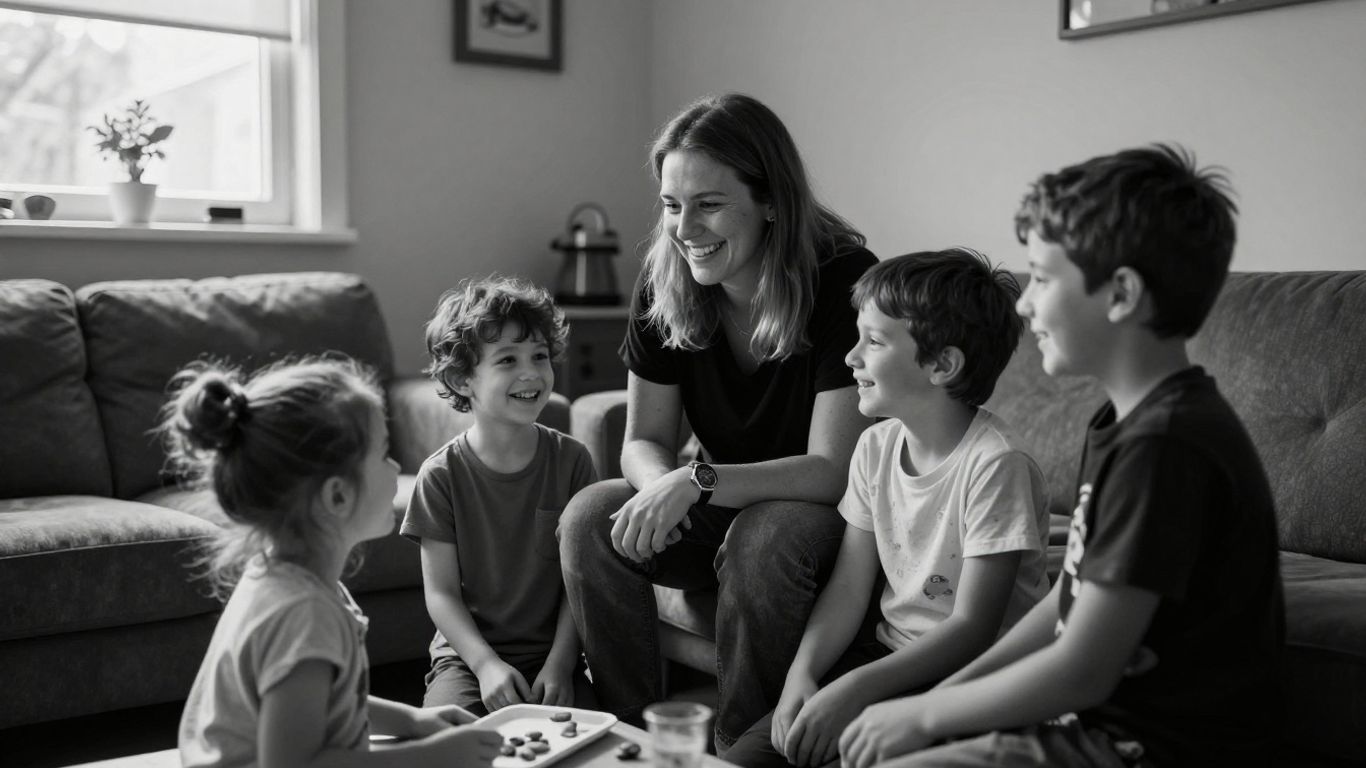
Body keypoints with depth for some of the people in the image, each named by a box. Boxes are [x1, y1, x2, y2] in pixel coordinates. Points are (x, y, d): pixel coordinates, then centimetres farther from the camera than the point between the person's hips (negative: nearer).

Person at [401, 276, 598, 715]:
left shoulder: (571, 460, -1)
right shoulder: (441, 475, -5)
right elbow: (441, 591, -4)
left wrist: (560, 663, -11)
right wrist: (486, 665, -17)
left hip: (552, 651, 1)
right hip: (468, 652, -1)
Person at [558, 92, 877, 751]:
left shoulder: (843, 282, -22)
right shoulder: (665, 283, -6)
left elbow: (832, 471, -24)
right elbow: (644, 440, -1)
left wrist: (696, 481, -33)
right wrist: (660, 486, -26)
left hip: (829, 515, -5)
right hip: (722, 510, 5)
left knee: (762, 539, -35)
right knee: (589, 518, -17)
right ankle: (629, 733, -3)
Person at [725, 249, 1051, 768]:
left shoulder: (995, 465, -19)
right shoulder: (876, 446, 4)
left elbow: (971, 628, -20)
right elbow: (849, 587, 5)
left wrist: (854, 690, -25)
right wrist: (803, 672, -11)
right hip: (892, 654, 6)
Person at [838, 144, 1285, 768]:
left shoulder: (1164, 444, -23)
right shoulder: (1129, 419, 10)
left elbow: (1083, 669, -22)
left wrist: (925, 713, -11)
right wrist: (946, 691, 3)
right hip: (1101, 714, 9)